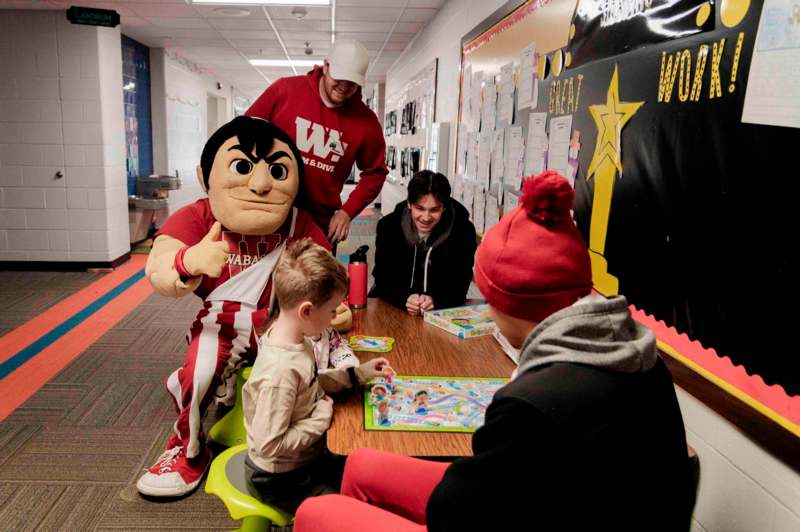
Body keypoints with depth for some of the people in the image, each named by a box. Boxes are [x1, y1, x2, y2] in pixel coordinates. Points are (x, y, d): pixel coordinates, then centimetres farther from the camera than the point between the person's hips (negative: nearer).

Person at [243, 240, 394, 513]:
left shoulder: (296, 339, -8)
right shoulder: (281, 370, -34)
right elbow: (269, 445, -30)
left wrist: (357, 373, 3)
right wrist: (321, 418, -21)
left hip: (309, 457, 8)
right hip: (283, 480, -8)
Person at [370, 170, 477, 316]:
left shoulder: (464, 231, -11)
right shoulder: (388, 226, -7)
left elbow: (459, 284, -10)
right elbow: (383, 278, -7)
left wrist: (435, 300, -31)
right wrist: (405, 299, -28)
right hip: (393, 309, 1)